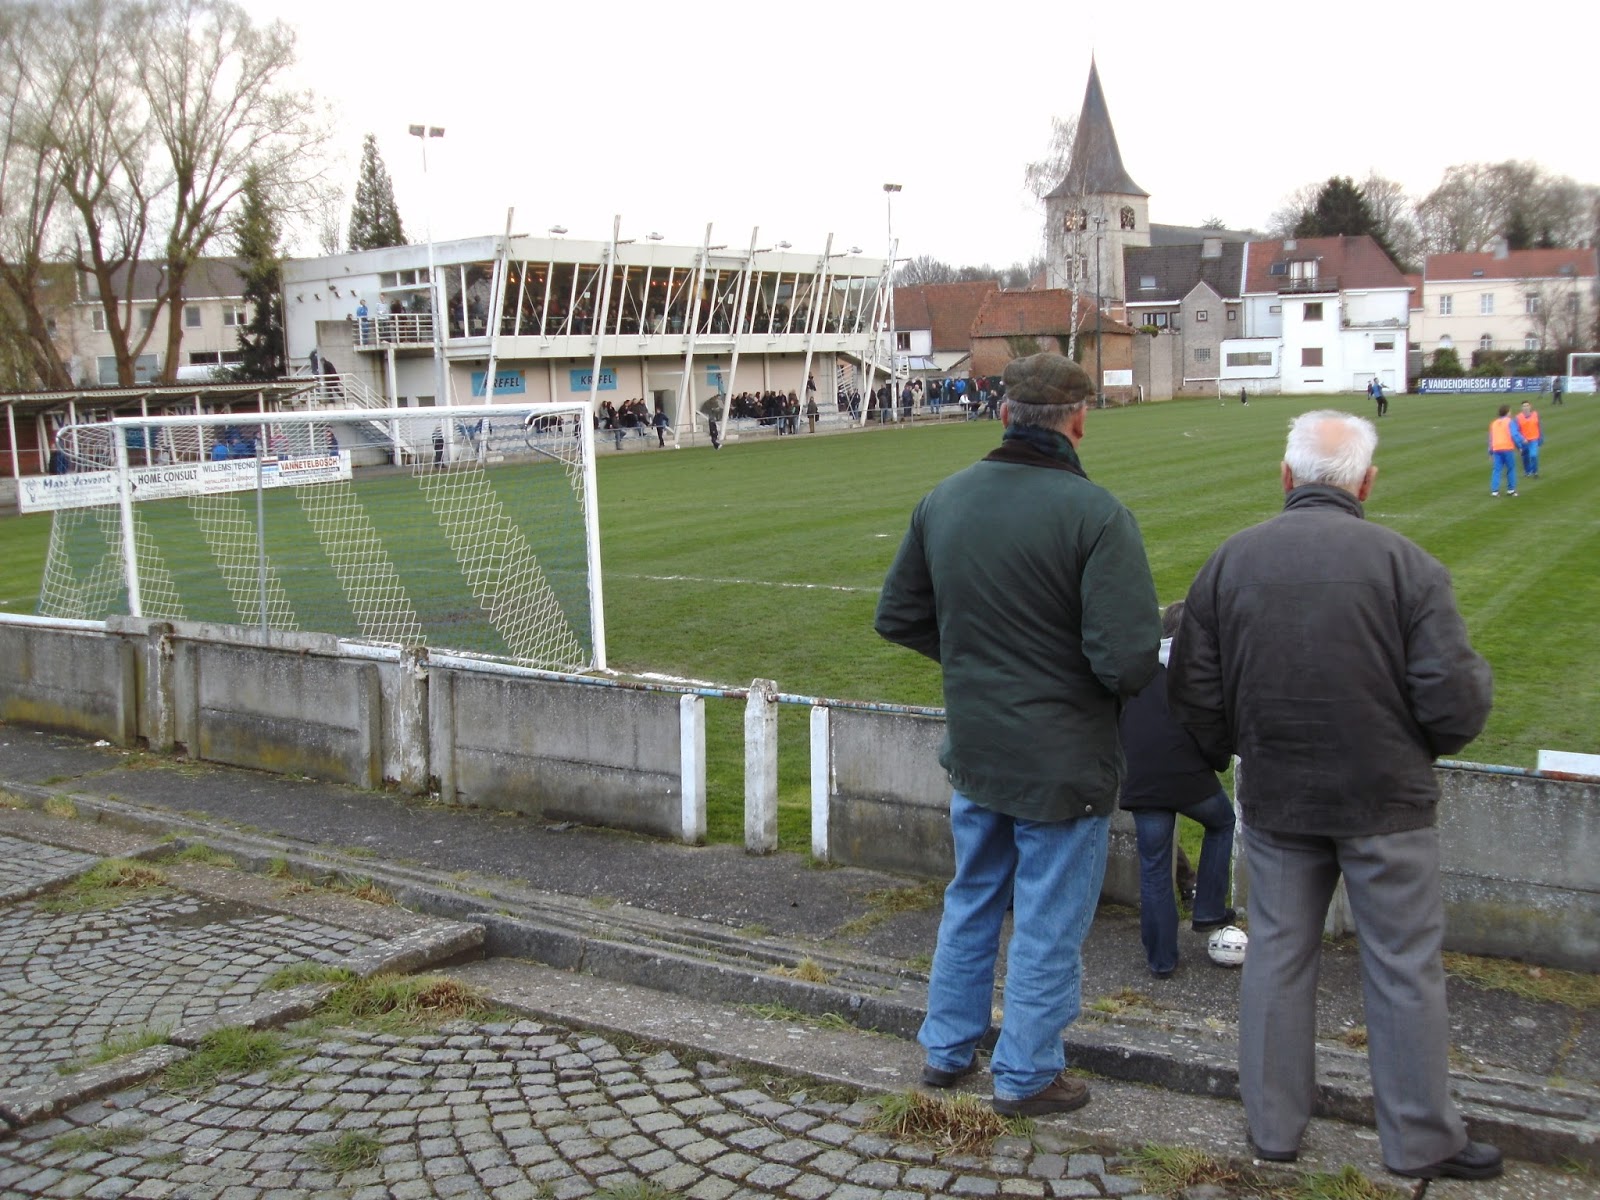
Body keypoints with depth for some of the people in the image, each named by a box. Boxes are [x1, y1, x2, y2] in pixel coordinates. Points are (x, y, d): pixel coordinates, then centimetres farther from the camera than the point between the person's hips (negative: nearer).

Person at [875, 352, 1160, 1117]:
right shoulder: (1095, 515, -21)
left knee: (972, 901, 23)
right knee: (1048, 923, 10)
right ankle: (1026, 1076, 23)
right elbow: (1128, 659, -25)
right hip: (1064, 758, -6)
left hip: (972, 746, 6)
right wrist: (1120, 681, -3)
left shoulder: (943, 501, -2)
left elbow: (898, 616, 8)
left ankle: (947, 1049, 35)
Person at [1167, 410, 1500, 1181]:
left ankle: (1273, 1123, 26)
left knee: (1277, 956, 15)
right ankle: (1420, 1138, 23)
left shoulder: (1229, 562, -4)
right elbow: (1455, 705, -14)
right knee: (1403, 969, 11)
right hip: (1386, 799, -2)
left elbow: (1194, 698, -1)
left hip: (1276, 801, 3)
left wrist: (1234, 754, 19)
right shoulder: (1405, 564, -13)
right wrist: (1477, 680, 10)